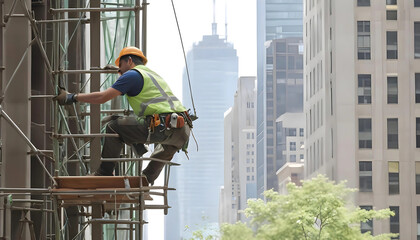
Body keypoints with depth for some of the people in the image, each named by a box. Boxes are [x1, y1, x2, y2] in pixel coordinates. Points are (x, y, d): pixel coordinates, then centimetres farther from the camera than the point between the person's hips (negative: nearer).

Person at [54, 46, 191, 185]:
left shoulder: (132, 74, 4)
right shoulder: (152, 74, 31)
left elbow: (102, 97, -1)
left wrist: (72, 97, 7)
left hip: (164, 127, -8)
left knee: (114, 127, 0)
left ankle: (104, 174, 6)